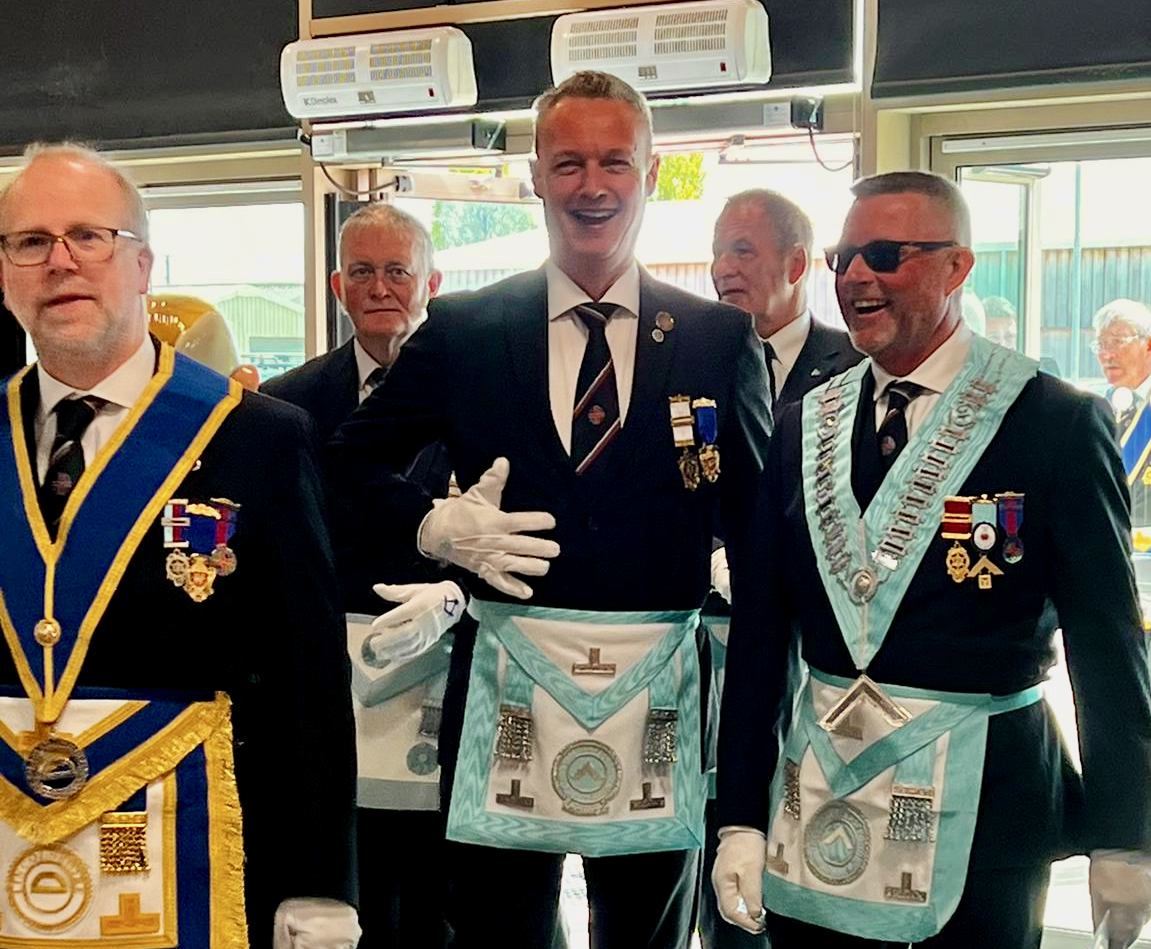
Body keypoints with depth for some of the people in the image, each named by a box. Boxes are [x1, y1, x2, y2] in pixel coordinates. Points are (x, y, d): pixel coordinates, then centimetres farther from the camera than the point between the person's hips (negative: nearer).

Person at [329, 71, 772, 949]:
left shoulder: (721, 339, 3)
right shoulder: (462, 329, 3)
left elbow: (761, 526, 5)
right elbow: (351, 461, 11)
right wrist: (434, 524, -7)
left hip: (659, 704, 1)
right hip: (505, 690, 0)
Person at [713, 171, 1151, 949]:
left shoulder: (1058, 422, -8)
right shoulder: (805, 427, 5)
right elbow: (759, 631, 5)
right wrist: (742, 818, 3)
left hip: (982, 808, -3)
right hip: (814, 802, 4)